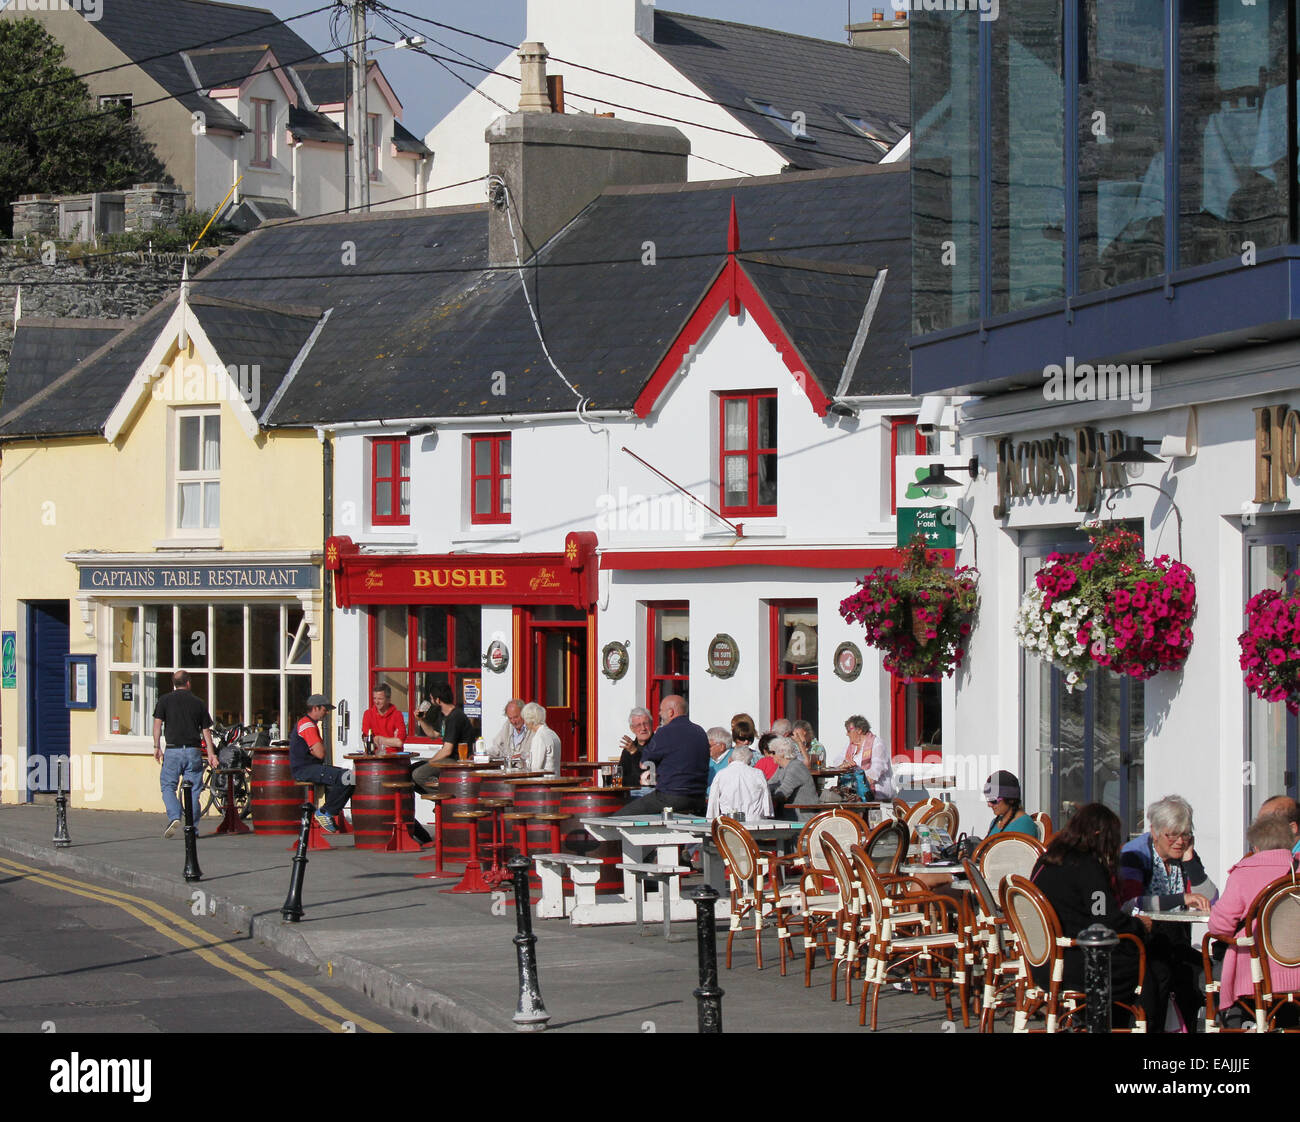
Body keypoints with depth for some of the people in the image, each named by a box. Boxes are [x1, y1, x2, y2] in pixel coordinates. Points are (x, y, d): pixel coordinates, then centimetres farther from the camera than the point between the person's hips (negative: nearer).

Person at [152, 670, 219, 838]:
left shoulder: (165, 700, 4)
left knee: (168, 787, 5)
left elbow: (158, 724, -4)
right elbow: (206, 731, 9)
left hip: (173, 750, -2)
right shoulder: (198, 703, 10)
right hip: (193, 751, 2)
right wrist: (211, 754, 11)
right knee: (193, 791, 6)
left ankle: (174, 817, -16)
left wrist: (157, 747, -4)